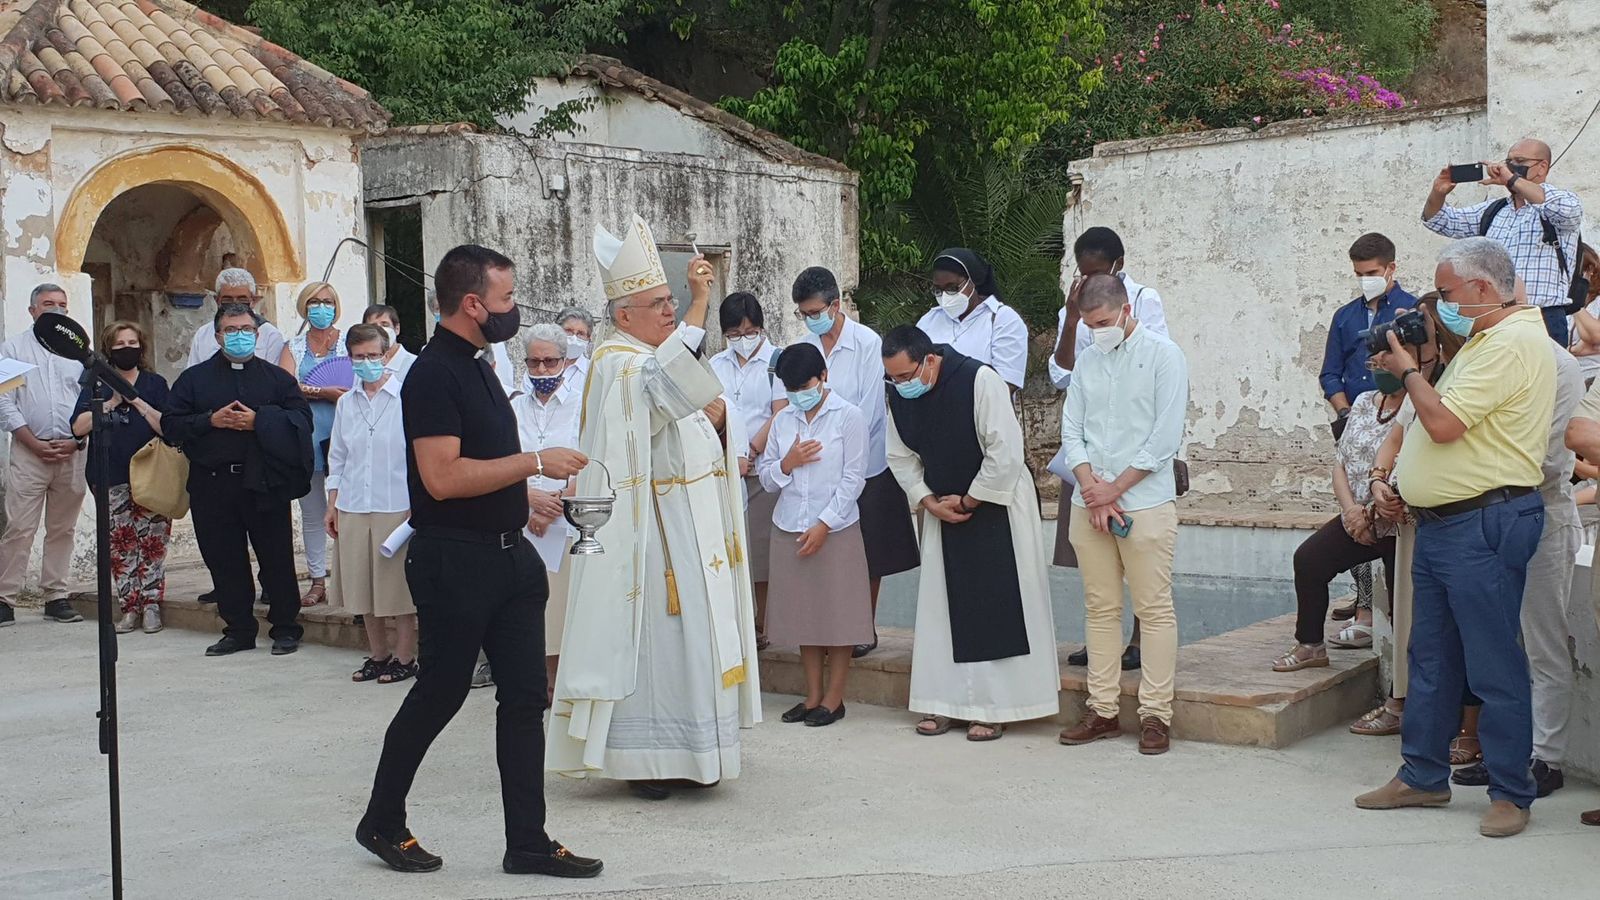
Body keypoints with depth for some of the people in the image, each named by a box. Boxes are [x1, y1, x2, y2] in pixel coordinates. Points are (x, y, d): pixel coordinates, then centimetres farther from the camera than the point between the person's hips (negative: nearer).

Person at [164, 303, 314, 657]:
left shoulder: (277, 377, 10)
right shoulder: (194, 378, 11)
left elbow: (301, 419, -1)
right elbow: (171, 425, 4)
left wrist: (259, 421, -13)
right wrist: (210, 421, -11)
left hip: (265, 482, -1)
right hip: (213, 484, 2)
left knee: (277, 558, 1)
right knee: (224, 560, 6)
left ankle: (285, 628, 11)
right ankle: (238, 630, 16)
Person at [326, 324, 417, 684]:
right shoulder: (346, 403, 9)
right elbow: (337, 458, 16)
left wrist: (416, 504, -9)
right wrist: (332, 505, 12)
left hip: (396, 506, -5)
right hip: (353, 507, 5)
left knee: (398, 587, 0)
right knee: (363, 587, 10)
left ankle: (405, 658, 11)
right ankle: (378, 655, 22)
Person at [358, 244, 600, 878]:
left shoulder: (477, 367, 14)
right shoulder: (434, 374, -16)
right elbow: (443, 477, -25)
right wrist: (535, 462, -22)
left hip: (507, 555, 8)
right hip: (454, 560, -8)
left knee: (525, 696, 6)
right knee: (440, 691, 5)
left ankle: (527, 841, 12)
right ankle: (382, 822, 23)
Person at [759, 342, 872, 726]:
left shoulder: (848, 417, -5)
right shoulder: (782, 420, 8)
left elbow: (853, 478, -8)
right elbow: (766, 478, 10)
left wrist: (824, 525, -12)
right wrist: (787, 463, -11)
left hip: (835, 530, -4)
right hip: (789, 531, 5)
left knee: (837, 613, 1)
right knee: (803, 615, 8)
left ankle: (833, 698, 9)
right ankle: (813, 695, 17)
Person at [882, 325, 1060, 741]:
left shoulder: (979, 380, -24)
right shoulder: (899, 397, -6)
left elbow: (1005, 450, -24)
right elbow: (900, 457, 6)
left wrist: (969, 502, -16)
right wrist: (928, 500, -8)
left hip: (996, 503, -6)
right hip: (943, 510, 6)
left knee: (996, 609, -3)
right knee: (941, 607, 6)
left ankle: (993, 706, 4)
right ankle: (946, 702, 14)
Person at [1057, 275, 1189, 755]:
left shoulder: (1163, 356, -3)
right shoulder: (1087, 361, 12)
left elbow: (1165, 438, -8)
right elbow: (1071, 431, 9)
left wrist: (1114, 488, -9)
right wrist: (1091, 488, -5)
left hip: (1145, 502, -5)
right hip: (1089, 503, 5)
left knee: (1153, 608, -2)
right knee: (1100, 608, 8)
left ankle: (1155, 715, 2)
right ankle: (1102, 710, 14)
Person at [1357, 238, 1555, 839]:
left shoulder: (1511, 343, -17)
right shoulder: (1487, 339, 17)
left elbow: (1443, 424, -22)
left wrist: (1407, 370, -8)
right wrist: (1418, 362, 10)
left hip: (1483, 525, -11)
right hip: (1442, 522, 11)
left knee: (1494, 666, -2)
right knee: (1431, 659, 15)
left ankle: (1511, 793, 7)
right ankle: (1423, 777, 24)